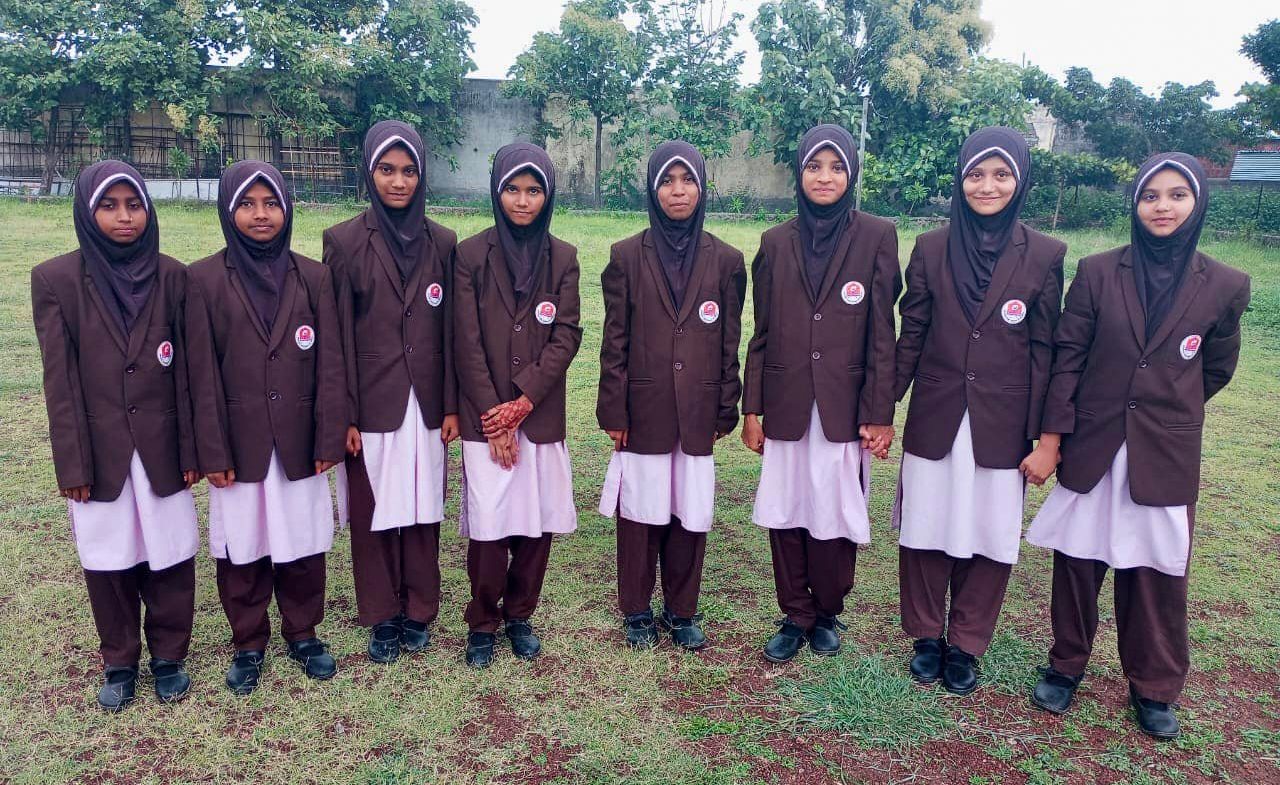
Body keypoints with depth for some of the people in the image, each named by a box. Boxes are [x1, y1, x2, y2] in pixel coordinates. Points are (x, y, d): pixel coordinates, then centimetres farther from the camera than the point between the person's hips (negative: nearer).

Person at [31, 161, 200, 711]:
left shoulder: (172, 277, -1)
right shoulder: (55, 279, -3)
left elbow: (185, 370, 1)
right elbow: (60, 380, -5)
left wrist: (191, 449, 1)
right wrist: (71, 463, -6)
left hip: (161, 447, 1)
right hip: (100, 450, 0)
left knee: (169, 557, 7)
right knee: (109, 563, 11)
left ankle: (168, 656, 27)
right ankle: (120, 662, 31)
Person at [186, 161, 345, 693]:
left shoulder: (313, 277, 1)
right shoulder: (203, 280, -2)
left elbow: (330, 364, 0)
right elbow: (202, 374, -4)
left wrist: (330, 438, -4)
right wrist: (212, 452, -6)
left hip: (299, 440, 1)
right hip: (239, 442, -1)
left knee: (303, 543, 9)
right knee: (243, 548, 9)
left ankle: (303, 633, 30)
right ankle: (248, 644, 28)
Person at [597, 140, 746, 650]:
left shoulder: (726, 260, 3)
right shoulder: (627, 257, 0)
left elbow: (729, 344, 5)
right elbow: (614, 340, 0)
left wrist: (726, 412, 4)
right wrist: (613, 411, -3)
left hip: (697, 413, 1)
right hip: (643, 411, -1)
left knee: (690, 514, 8)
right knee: (641, 513, 7)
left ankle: (681, 612, 26)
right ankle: (637, 611, 25)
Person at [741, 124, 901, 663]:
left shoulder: (876, 236, -1)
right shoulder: (777, 243, 6)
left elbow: (882, 332, -3)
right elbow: (762, 333, 7)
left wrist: (880, 413, -6)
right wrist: (751, 409, 4)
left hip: (845, 407, -2)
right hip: (787, 406, 2)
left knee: (836, 515, 5)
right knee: (786, 516, 7)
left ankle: (828, 614, 27)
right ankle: (795, 617, 24)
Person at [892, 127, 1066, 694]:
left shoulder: (1044, 256, -3)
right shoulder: (931, 249, 0)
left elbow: (1045, 352, -1)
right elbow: (910, 337, 3)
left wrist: (1046, 438, -3)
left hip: (1002, 425, 0)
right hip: (934, 418, 1)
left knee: (990, 536, 8)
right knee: (926, 530, 9)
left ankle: (965, 645, 27)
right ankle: (926, 635, 29)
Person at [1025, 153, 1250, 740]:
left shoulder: (1224, 286, -2)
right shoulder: (1097, 272, -3)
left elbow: (1217, 368, 12)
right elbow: (1066, 356, -3)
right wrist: (1052, 435, -6)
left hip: (1167, 453, 0)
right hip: (1092, 444, 0)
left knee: (1157, 570, 9)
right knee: (1078, 559, 9)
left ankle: (1154, 688, 28)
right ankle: (1067, 664, 29)